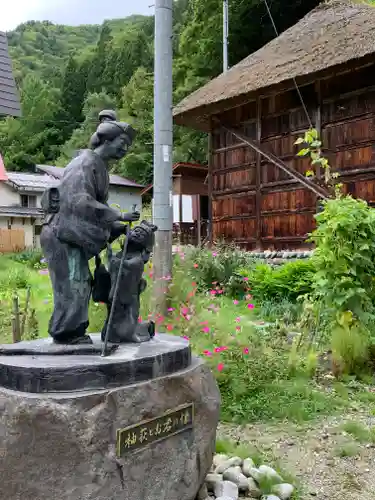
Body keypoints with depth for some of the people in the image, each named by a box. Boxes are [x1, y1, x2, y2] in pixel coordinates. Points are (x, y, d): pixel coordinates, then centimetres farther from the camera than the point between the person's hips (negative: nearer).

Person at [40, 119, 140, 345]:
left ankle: (73, 334, 20)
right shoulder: (85, 163, -11)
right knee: (72, 286, -8)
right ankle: (66, 333, 2)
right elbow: (80, 203, -25)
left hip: (73, 237, 10)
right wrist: (118, 215, -24)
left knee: (81, 285, 12)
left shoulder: (100, 168, 19)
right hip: (63, 235, -10)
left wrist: (121, 228, 8)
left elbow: (98, 209, 21)